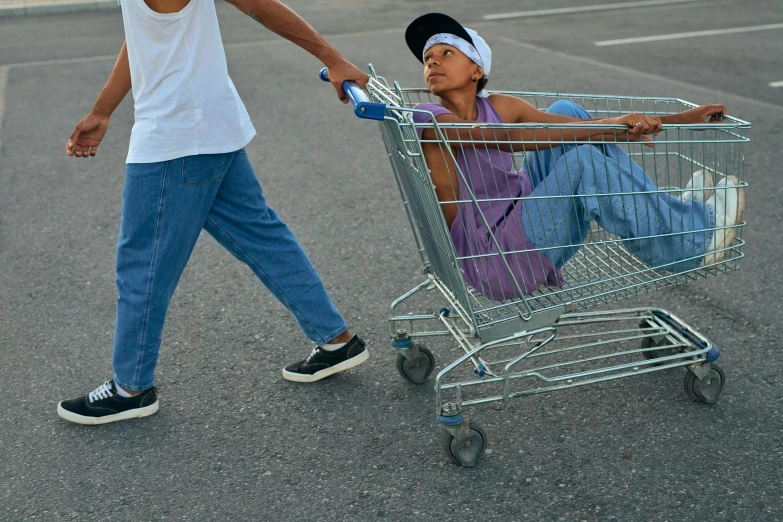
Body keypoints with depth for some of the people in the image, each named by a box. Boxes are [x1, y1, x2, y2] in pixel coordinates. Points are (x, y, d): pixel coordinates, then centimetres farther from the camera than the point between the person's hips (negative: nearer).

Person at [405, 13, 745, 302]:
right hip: (494, 265, -7)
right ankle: (692, 241, -7)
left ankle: (664, 212, 3)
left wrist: (675, 120, -2)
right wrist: (610, 126, -34)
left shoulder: (496, 107, 5)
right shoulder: (427, 120, -14)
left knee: (565, 112, -1)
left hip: (529, 239, 7)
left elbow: (577, 127, 2)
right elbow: (511, 139, -28)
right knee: (582, 160, -24)